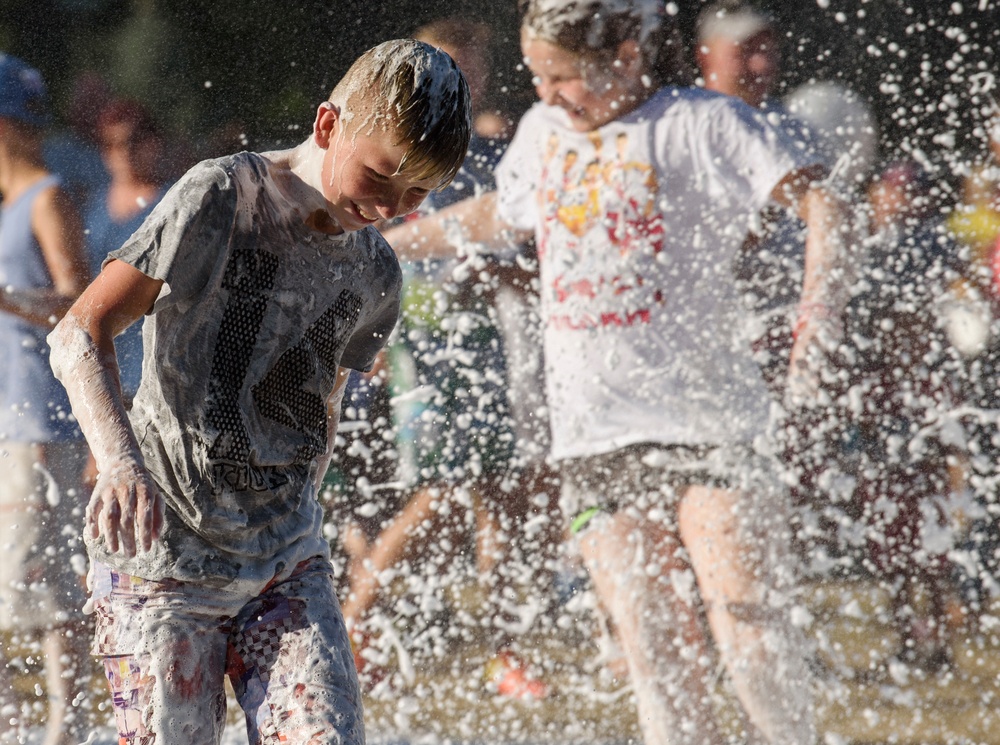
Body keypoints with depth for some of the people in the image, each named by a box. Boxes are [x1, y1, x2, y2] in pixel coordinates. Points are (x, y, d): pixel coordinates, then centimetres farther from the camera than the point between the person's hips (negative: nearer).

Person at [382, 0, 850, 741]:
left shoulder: (701, 124, -5)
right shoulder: (543, 133, 14)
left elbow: (821, 204, -14)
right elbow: (499, 215, 35)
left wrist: (817, 319, -29)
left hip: (702, 419, -5)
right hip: (594, 435, 5)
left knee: (747, 630, -13)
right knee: (654, 649, -3)